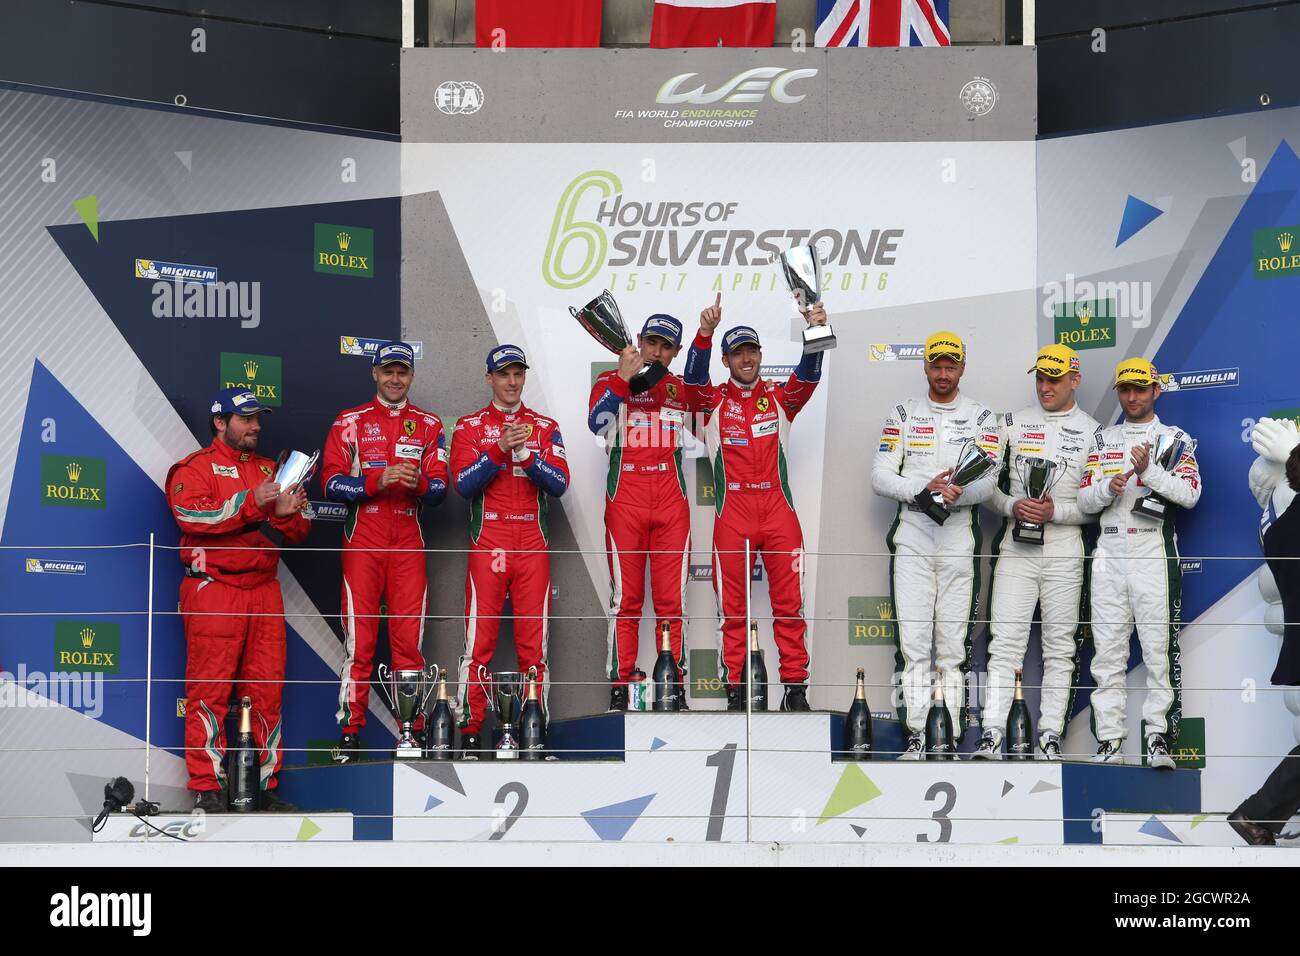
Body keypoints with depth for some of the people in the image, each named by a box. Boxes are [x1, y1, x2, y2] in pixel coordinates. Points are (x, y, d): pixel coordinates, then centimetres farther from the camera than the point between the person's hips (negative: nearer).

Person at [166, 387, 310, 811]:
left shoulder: (269, 470, 21)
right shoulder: (196, 467, 3)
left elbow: (298, 532, 19)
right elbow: (191, 517, -16)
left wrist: (288, 514, -5)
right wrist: (252, 503, -21)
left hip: (263, 590, 6)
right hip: (214, 589, -6)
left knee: (267, 689, 5)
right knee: (210, 690, -6)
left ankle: (265, 784, 11)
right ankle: (207, 788, -2)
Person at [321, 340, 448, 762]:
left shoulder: (428, 425, 13)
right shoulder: (349, 423, 9)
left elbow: (440, 488, 6)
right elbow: (332, 482, -1)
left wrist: (418, 482, -17)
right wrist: (379, 479, -16)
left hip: (408, 545, 1)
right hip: (362, 542, -1)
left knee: (410, 638, 0)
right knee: (359, 638, -4)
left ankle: (413, 731, 5)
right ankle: (350, 732, 0)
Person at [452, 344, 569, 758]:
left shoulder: (545, 428, 13)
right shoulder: (469, 427, 8)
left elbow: (559, 483, 1)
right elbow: (463, 483, -5)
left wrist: (525, 454, -14)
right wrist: (500, 449, -17)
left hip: (533, 547, 2)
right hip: (487, 546, -1)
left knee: (534, 641, 0)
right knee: (479, 639, -5)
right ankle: (469, 731, 0)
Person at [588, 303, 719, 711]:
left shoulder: (682, 387, 16)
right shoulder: (611, 381, 9)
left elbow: (699, 380, -7)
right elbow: (597, 423, -9)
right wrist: (623, 378, -16)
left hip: (671, 502, 2)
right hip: (625, 500, -2)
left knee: (671, 600, 0)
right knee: (626, 598, -1)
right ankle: (620, 688, 2)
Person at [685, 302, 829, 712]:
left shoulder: (780, 398, 11)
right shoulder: (714, 401, 8)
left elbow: (808, 375, -7)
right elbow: (694, 376, -12)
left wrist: (815, 333, -26)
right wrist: (705, 334, -30)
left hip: (778, 511, 1)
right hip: (731, 514, -1)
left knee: (789, 603, 0)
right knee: (732, 607, 2)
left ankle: (795, 688, 5)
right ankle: (734, 690, 6)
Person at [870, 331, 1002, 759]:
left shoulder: (983, 418, 7)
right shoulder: (902, 414, 9)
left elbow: (988, 481, -4)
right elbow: (880, 477, 1)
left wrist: (957, 493, -24)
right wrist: (925, 487, -16)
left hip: (959, 541, 0)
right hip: (911, 537, 0)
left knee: (953, 645, 0)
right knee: (913, 641, -3)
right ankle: (916, 737, -1)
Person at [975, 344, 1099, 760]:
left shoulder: (1093, 432, 5)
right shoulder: (1012, 424, 10)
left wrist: (1055, 511, -13)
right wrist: (1013, 506, -9)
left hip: (1065, 547, 0)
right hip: (1016, 546, 1)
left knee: (1061, 646, 2)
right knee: (1005, 640, -6)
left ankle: (1050, 736, 7)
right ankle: (992, 735, -8)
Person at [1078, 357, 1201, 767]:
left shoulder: (1176, 438, 8)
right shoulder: (1102, 439, 17)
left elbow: (1189, 494, -5)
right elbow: (1085, 501, 11)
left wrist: (1149, 471, -18)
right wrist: (1108, 487, -10)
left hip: (1155, 553, -3)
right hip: (1109, 553, 3)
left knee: (1160, 648, -8)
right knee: (1108, 651, 1)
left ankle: (1159, 738, -5)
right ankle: (1110, 740, 4)